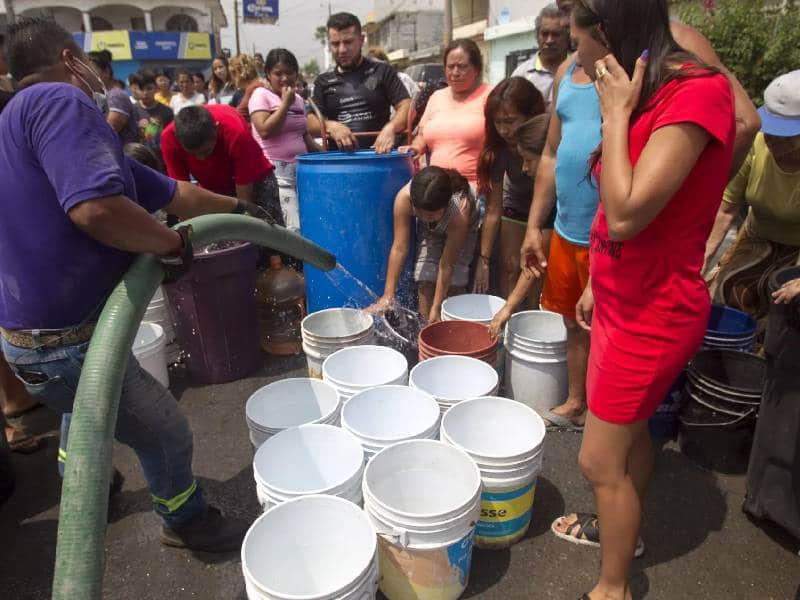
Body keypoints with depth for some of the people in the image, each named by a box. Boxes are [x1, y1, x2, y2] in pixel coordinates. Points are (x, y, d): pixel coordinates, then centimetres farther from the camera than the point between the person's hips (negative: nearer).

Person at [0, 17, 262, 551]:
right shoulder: (59, 101, -18)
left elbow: (173, 192, 18)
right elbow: (96, 208, -36)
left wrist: (237, 207, 28)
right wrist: (177, 245, -18)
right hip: (64, 343, -11)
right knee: (168, 434, 7)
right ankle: (188, 521, 35)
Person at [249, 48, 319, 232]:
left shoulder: (298, 99, 16)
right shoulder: (261, 95, -3)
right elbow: (265, 131, -17)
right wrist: (285, 103, -12)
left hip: (300, 169, 7)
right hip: (275, 171, -7)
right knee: (295, 228, -16)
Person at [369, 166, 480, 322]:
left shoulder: (460, 211, -43)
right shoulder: (404, 197, -38)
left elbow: (447, 265, -34)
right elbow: (399, 248, -33)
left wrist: (436, 308, -29)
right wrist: (388, 295, -33)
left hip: (463, 229, -2)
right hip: (428, 230, 2)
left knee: (454, 284, -11)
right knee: (425, 281, -8)